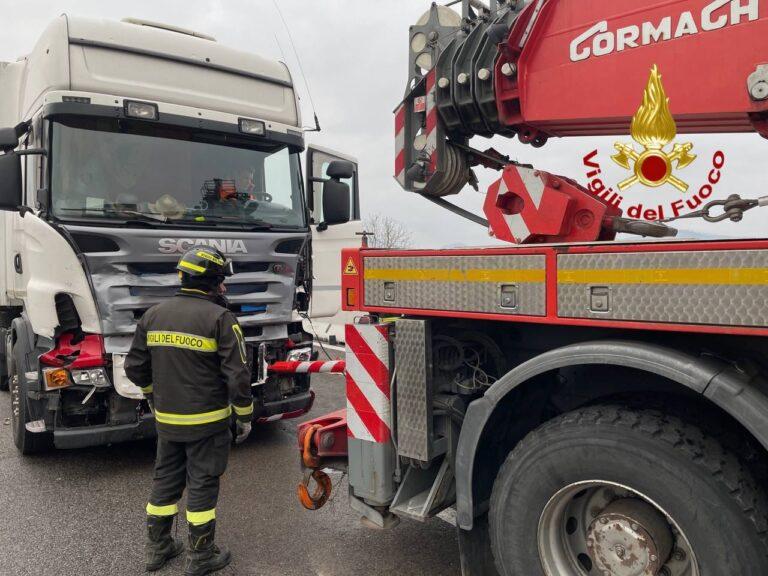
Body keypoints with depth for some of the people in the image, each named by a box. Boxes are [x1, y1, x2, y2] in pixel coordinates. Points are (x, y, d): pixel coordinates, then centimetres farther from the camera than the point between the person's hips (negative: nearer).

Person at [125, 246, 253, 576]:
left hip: (166, 419, 6)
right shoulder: (219, 318, -16)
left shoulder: (153, 315, 2)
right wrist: (244, 416, -5)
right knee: (202, 485, 7)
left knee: (165, 480, 20)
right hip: (207, 421, -5)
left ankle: (157, 548, 33)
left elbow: (135, 367, 9)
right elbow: (238, 374, -18)